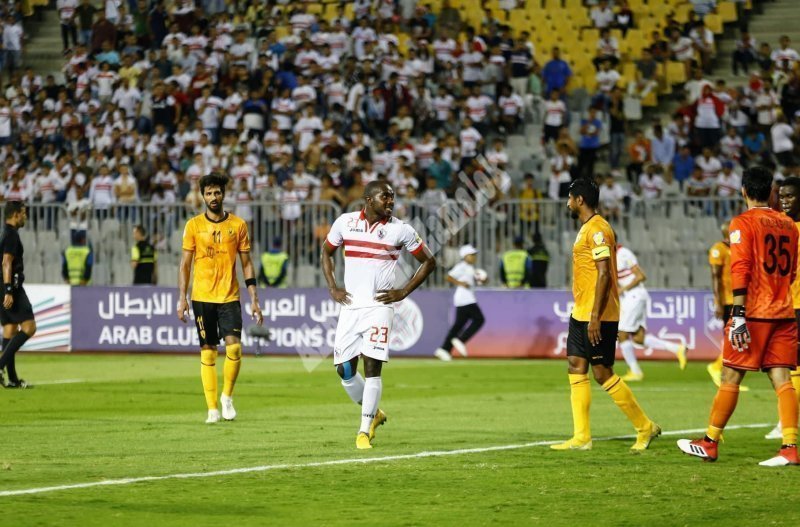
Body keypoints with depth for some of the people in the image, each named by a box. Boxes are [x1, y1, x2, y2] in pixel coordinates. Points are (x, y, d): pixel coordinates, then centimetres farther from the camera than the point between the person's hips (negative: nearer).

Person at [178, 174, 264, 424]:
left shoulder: (238, 225, 4)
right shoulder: (194, 225, 3)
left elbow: (246, 264, 8)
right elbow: (185, 263, 6)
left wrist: (254, 300, 3)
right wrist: (182, 298, -2)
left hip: (229, 297, 0)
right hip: (202, 297, 0)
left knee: (234, 346, -15)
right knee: (208, 352, 1)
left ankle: (227, 396, 6)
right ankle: (212, 408, 5)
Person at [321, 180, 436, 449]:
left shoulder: (400, 230, -3)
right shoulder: (345, 222, 3)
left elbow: (429, 262, 7)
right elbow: (326, 252, 20)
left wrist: (403, 292, -1)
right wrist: (332, 288, 8)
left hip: (379, 306, -3)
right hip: (350, 306, 3)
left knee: (372, 367, -11)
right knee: (345, 369, 3)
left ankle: (365, 431, -5)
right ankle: (373, 413, 26)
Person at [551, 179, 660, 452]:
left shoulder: (597, 230, -15)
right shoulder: (586, 229, 16)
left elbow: (604, 274, -21)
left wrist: (595, 317, -24)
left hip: (598, 316, -10)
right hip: (581, 314, 10)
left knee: (603, 372, -7)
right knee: (576, 367, 5)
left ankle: (645, 427, 4)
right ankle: (581, 437, 5)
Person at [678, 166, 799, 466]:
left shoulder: (743, 223, -7)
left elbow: (740, 270, -16)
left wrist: (739, 315, -19)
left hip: (754, 313, -5)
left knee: (730, 377, 3)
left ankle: (709, 444, 11)